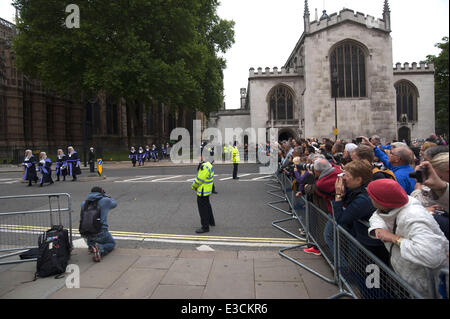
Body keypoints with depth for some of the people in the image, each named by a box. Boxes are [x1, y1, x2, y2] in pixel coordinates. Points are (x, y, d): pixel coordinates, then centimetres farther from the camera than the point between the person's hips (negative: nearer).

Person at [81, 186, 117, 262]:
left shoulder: (85, 203, 8)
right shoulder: (105, 200, -1)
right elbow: (114, 204, 21)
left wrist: (90, 197, 27)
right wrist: (105, 195, 28)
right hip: (100, 232, -4)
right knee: (112, 243, 22)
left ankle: (91, 245, 19)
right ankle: (100, 249, -9)